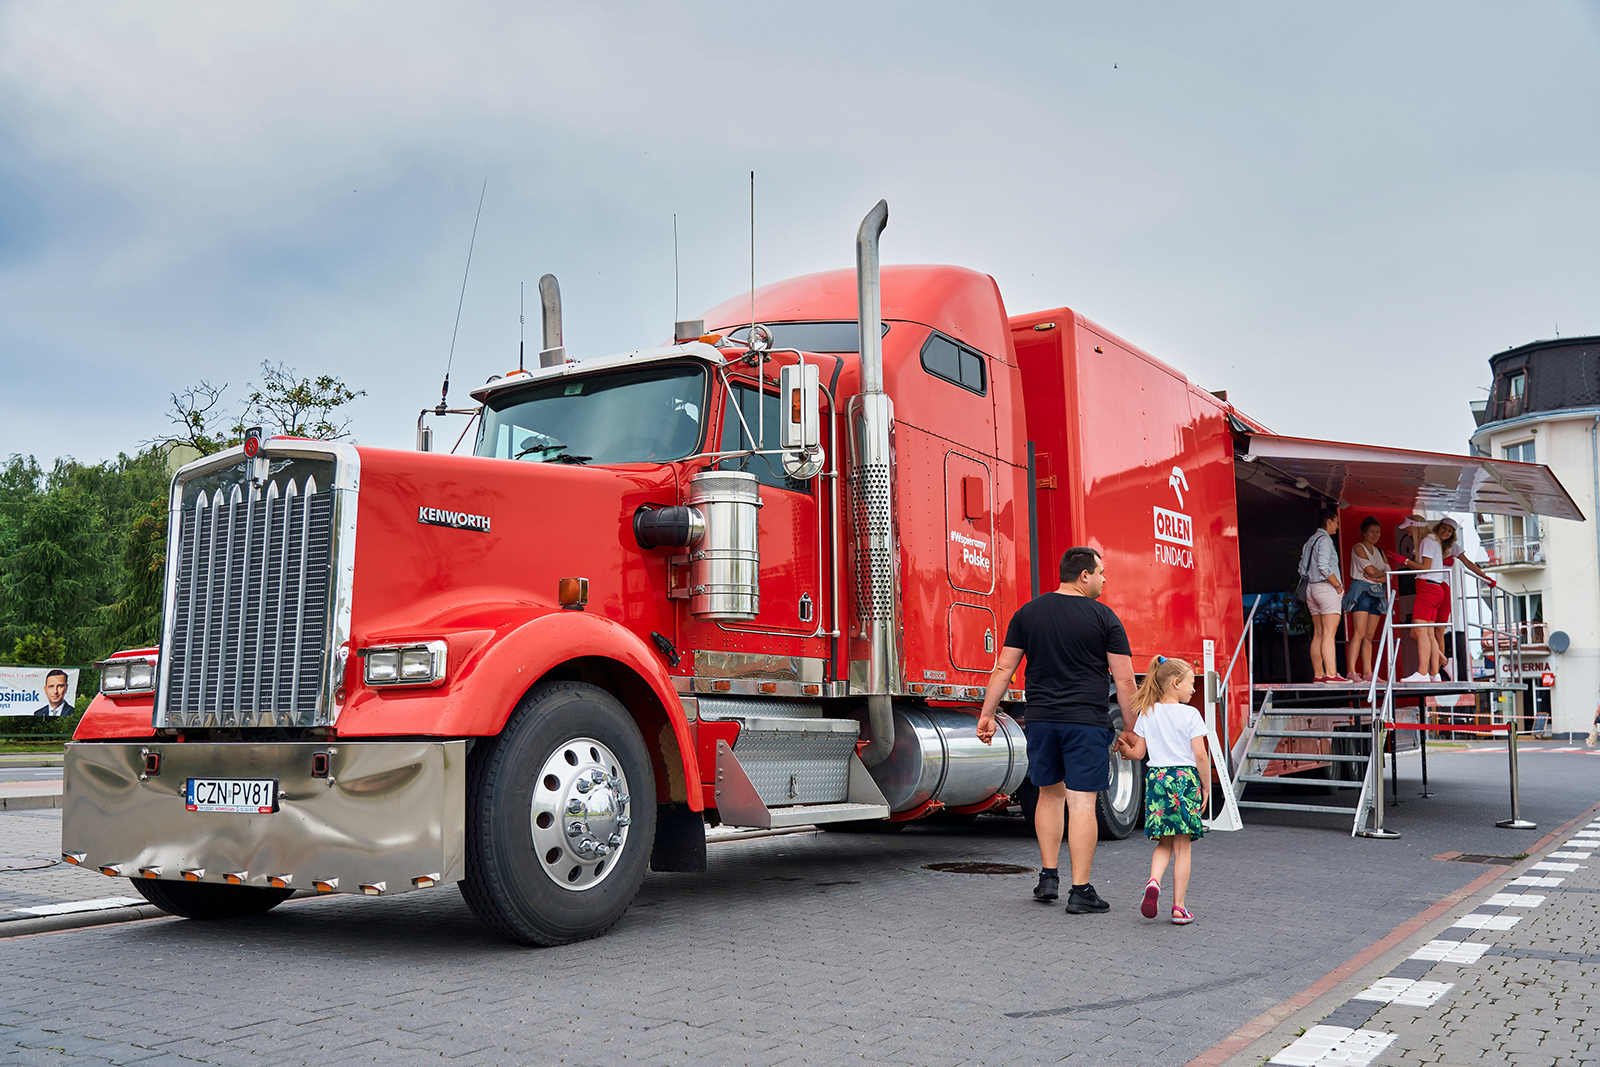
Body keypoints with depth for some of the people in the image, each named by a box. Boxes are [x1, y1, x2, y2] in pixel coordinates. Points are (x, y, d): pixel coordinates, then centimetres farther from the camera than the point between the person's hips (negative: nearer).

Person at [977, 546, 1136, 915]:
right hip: (1087, 723, -4)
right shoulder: (1104, 618, -3)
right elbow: (1124, 680, -3)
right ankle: (1080, 892, 1)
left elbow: (1004, 668, 6)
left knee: (1050, 794, 19)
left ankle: (1048, 877, 22)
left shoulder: (1028, 612, 7)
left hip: (1041, 720, 4)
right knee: (1081, 802, -1)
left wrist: (986, 715, 12)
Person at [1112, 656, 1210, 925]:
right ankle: (1179, 908, 5)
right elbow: (1200, 755, -8)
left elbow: (1139, 753, 6)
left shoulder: (1147, 714, 6)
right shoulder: (1190, 714, -5)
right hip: (1186, 778, -3)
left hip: (1156, 778, 3)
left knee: (1164, 843, 14)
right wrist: (1206, 786, 3)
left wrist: (1126, 749, 28)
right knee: (1182, 846, 4)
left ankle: (1153, 881, -14)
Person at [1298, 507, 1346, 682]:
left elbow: (1302, 569, 16)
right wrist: (1338, 585, -13)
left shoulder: (1310, 541, 17)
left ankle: (1318, 674, 6)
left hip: (1311, 588, 9)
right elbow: (1324, 566, -20)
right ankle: (1331, 673, -17)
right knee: (1328, 633, -12)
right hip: (1326, 588, -9)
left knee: (1318, 634, 7)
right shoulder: (1324, 539, -9)